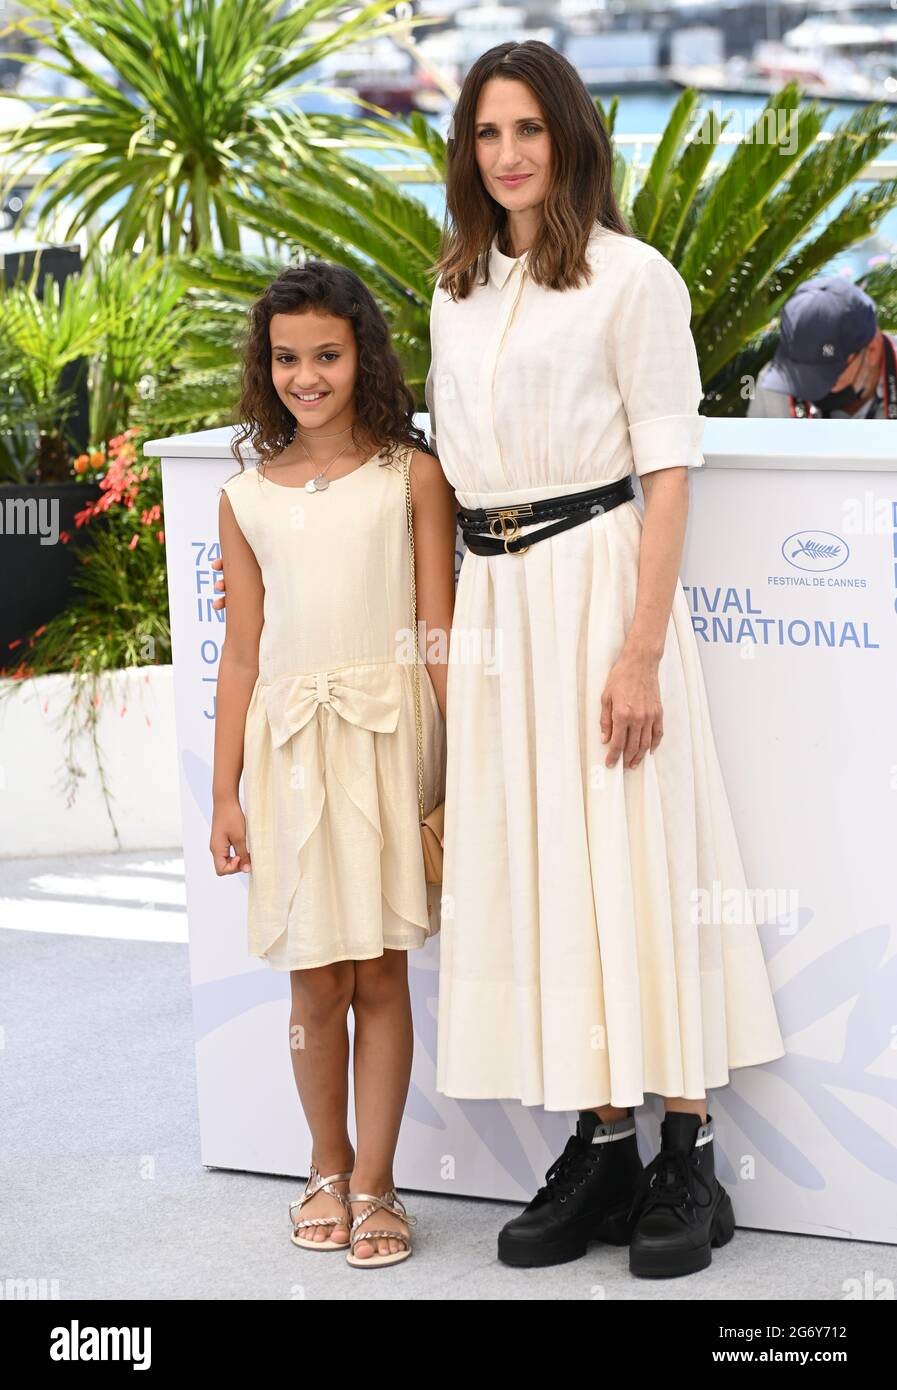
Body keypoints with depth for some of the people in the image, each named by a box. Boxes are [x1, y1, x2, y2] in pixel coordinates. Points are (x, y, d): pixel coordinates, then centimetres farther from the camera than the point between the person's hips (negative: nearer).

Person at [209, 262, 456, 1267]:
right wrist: (225, 793, 6)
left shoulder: (411, 476, 2)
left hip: (391, 734, -2)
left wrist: (465, 761, -3)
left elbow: (438, 629, 1)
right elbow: (242, 653, 9)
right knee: (316, 982, 5)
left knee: (381, 972, 1)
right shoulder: (248, 497, 8)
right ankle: (327, 1167, 23)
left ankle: (374, 1183, 12)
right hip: (292, 740, 2)